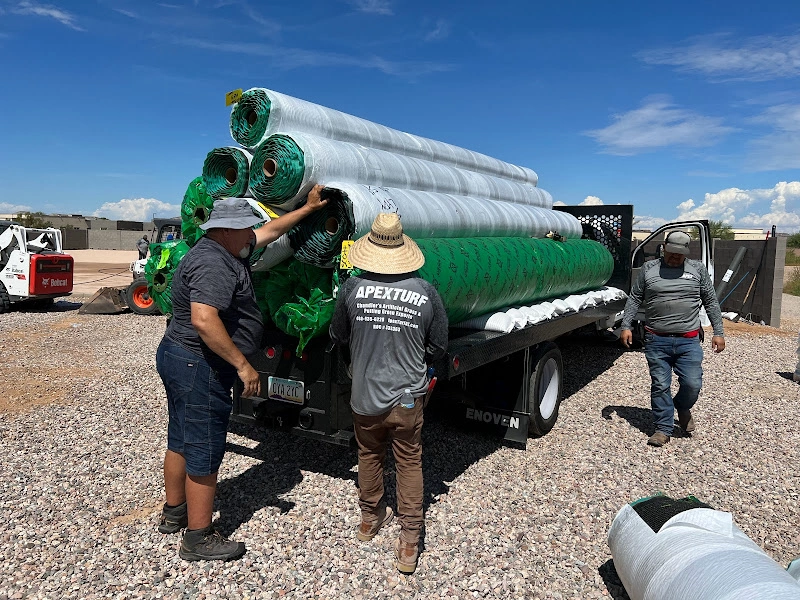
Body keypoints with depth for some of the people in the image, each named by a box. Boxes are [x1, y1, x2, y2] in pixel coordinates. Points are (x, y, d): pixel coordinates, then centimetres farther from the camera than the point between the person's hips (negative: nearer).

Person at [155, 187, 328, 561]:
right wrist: (243, 364, -29)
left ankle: (173, 513, 38)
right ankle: (198, 540, 11)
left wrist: (309, 208, 27)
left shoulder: (228, 252, 10)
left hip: (179, 359, 11)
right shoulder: (214, 264, -22)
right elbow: (204, 320, -34)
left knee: (181, 440, 21)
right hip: (200, 366, -11)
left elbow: (271, 230, 22)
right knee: (204, 452, -1)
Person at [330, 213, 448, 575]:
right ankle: (409, 544, 21)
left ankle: (370, 518, 43)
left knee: (369, 456, 24)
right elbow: (438, 348, 0)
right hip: (408, 397, -1)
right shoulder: (426, 293, -12)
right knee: (409, 464, 15)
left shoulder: (353, 288, -12)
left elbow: (338, 337, 4)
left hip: (364, 396, 1)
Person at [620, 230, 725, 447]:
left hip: (689, 341, 0)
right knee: (660, 386, 2)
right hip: (656, 341, 0)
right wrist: (626, 326, 0)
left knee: (692, 384, -3)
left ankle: (682, 408, 29)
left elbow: (711, 302, 10)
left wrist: (718, 332, 5)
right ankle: (664, 428, 14)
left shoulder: (697, 269, 8)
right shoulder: (649, 268, 7)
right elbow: (634, 299, 9)